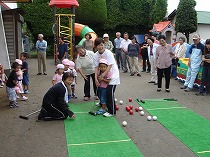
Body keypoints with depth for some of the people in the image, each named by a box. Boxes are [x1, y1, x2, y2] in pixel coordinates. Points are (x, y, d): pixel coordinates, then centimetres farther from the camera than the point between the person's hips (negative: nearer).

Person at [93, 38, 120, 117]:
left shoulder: (108, 53, -18)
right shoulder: (95, 55, -4)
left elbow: (110, 65, -22)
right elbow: (96, 67, -5)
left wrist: (104, 74, -26)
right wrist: (96, 78, -13)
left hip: (113, 75, -6)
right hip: (104, 76, 6)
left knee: (109, 92, -13)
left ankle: (112, 112, -3)